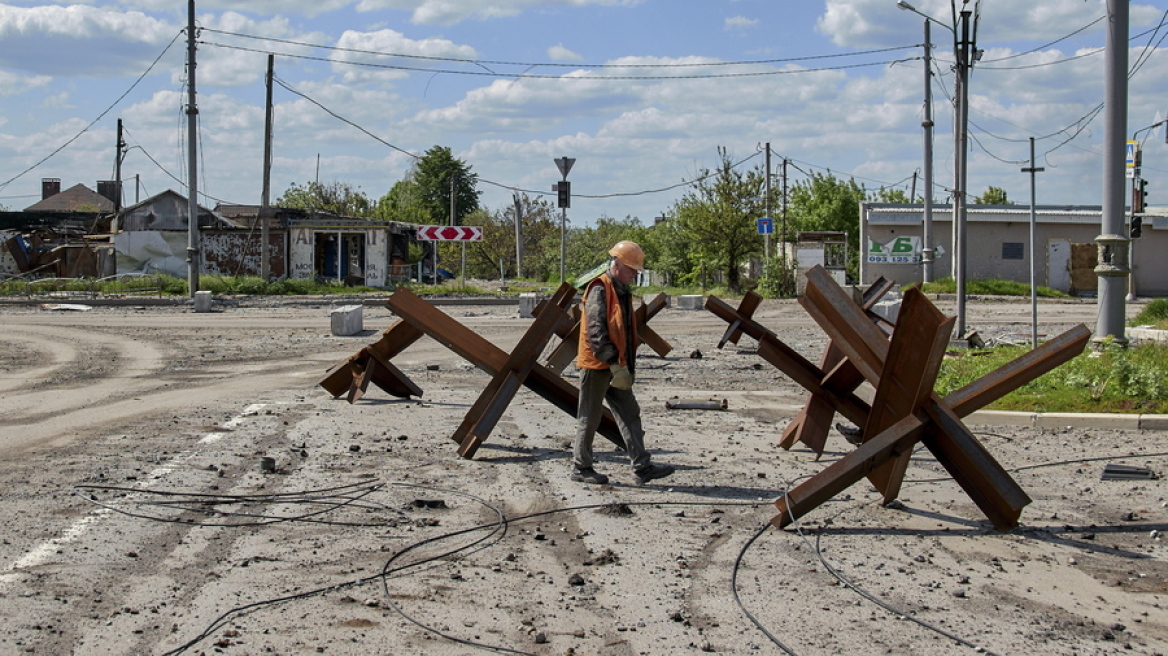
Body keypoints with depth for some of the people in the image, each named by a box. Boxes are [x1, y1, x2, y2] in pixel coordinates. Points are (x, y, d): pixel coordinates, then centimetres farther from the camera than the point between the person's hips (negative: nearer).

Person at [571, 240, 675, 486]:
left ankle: (642, 467, 6)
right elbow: (596, 332, -24)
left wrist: (628, 365, 18)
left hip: (616, 367, 9)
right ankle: (581, 469, 12)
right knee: (589, 418, 1)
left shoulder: (622, 291, 14)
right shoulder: (599, 290, -16)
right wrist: (615, 365, -26)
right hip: (597, 365, -9)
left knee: (630, 414, 5)